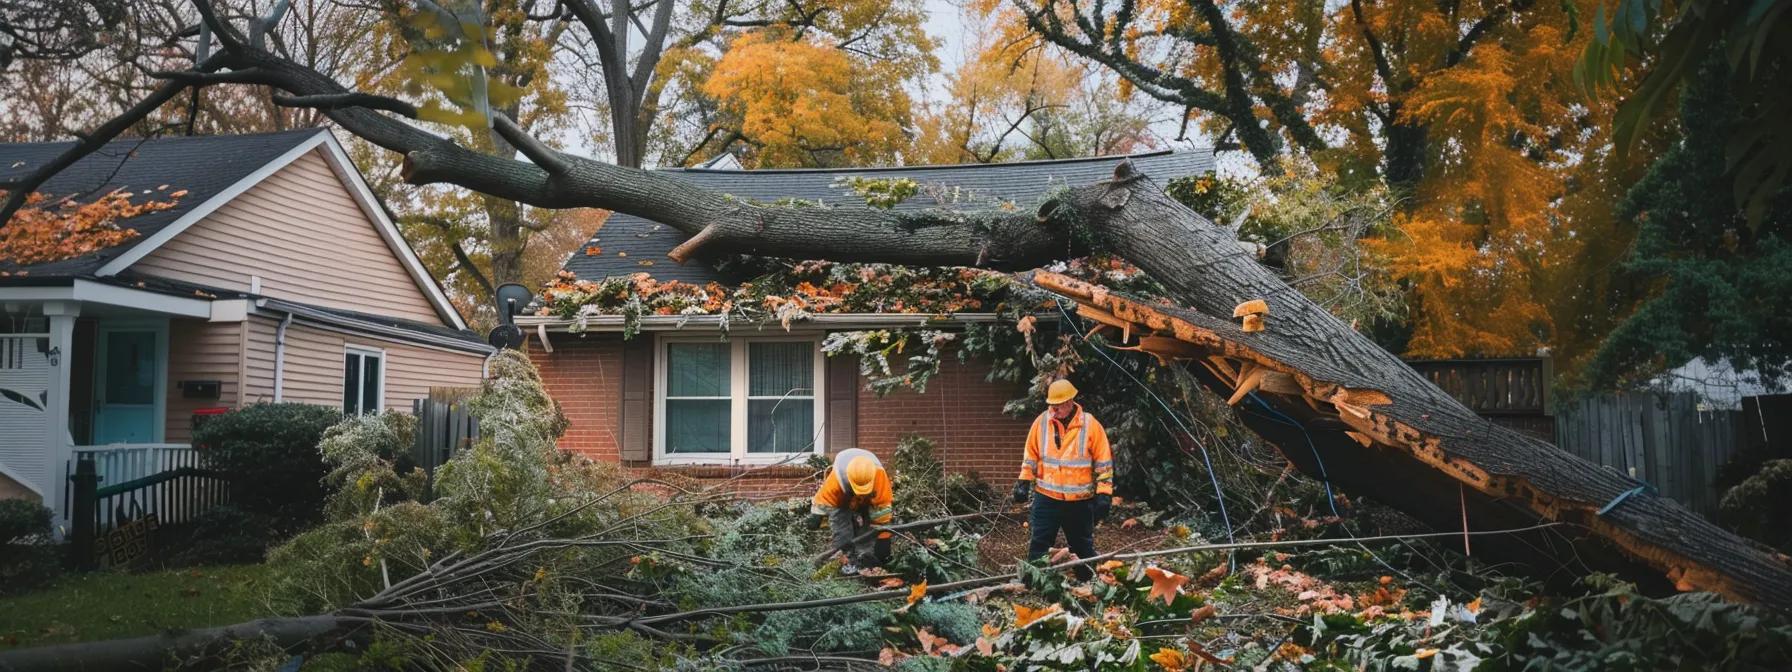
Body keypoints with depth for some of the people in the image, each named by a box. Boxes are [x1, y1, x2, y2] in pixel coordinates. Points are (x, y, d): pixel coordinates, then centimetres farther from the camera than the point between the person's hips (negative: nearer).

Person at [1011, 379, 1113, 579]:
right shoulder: (1042, 422, -2)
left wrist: (1104, 494, -8)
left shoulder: (1090, 425, -7)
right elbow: (1031, 456, 8)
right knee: (1039, 547, 2)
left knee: (1083, 548, 12)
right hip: (1046, 497, 1)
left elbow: (1104, 463, -4)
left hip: (1080, 501, -1)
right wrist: (1024, 482, 3)